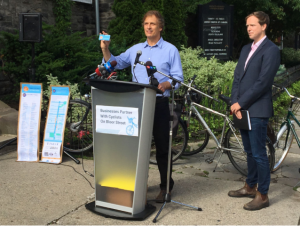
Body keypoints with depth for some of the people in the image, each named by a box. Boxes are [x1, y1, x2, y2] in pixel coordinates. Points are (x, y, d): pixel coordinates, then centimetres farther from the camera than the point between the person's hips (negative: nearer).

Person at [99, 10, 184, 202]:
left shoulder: (170, 50, 2)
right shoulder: (135, 49, 14)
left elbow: (178, 78, -3)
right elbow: (115, 64, 14)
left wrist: (165, 84, -23)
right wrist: (105, 49, -3)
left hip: (160, 103, -4)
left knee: (162, 146, 2)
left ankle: (166, 185, 15)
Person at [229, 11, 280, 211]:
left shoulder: (271, 50, -10)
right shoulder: (246, 49, 16)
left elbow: (263, 82, -17)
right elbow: (237, 77, 11)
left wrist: (240, 103, -15)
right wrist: (235, 103, -2)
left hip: (257, 110, -8)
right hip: (242, 109, 8)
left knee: (259, 154, -2)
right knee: (250, 151, 18)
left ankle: (263, 195, 9)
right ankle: (250, 186, 30)